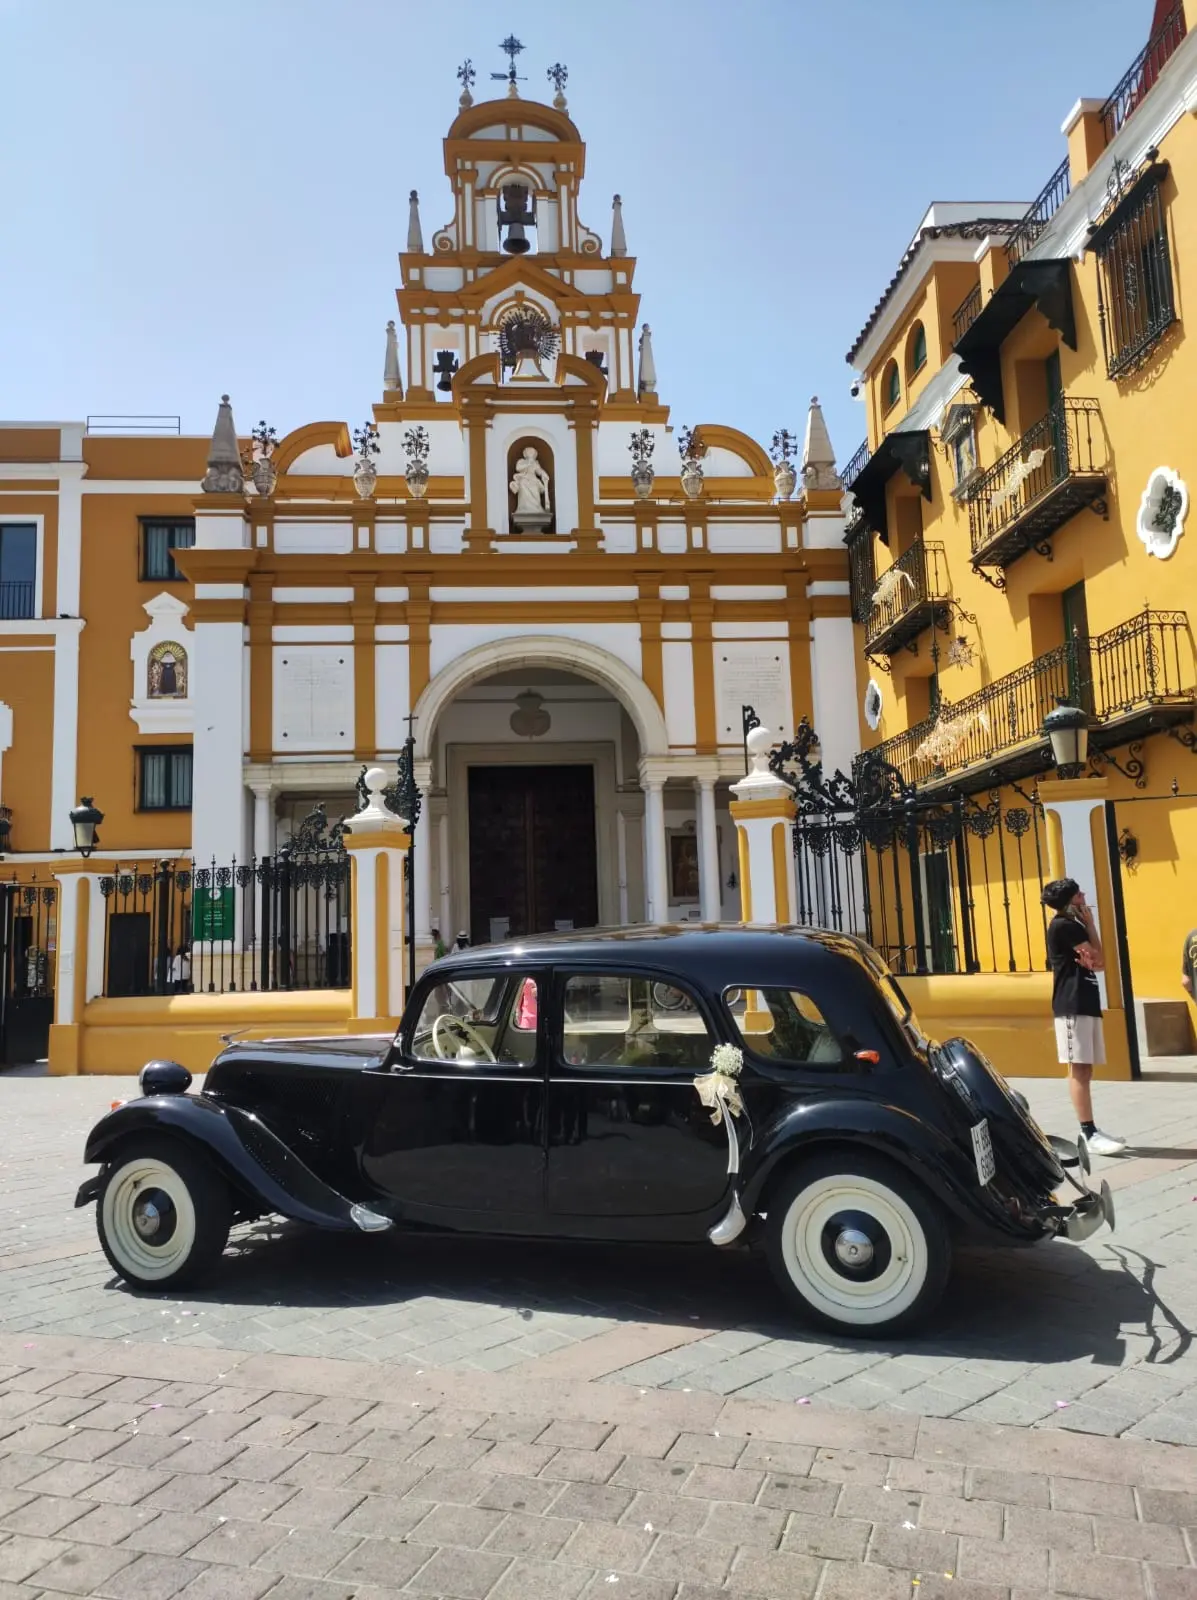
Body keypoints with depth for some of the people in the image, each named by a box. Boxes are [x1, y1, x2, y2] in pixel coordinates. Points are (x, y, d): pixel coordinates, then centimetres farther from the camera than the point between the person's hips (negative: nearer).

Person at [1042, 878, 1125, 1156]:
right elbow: (1098, 956, -8)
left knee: (1085, 1070, 8)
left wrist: (1090, 960, -8)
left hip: (1086, 1004, 9)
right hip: (1072, 1007, -9)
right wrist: (1090, 924, 2)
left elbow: (1099, 964, 16)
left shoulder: (1074, 926, 21)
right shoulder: (1063, 925, -9)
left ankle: (1090, 1130, 11)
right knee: (1078, 1069, -11)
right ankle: (1090, 1134, -14)